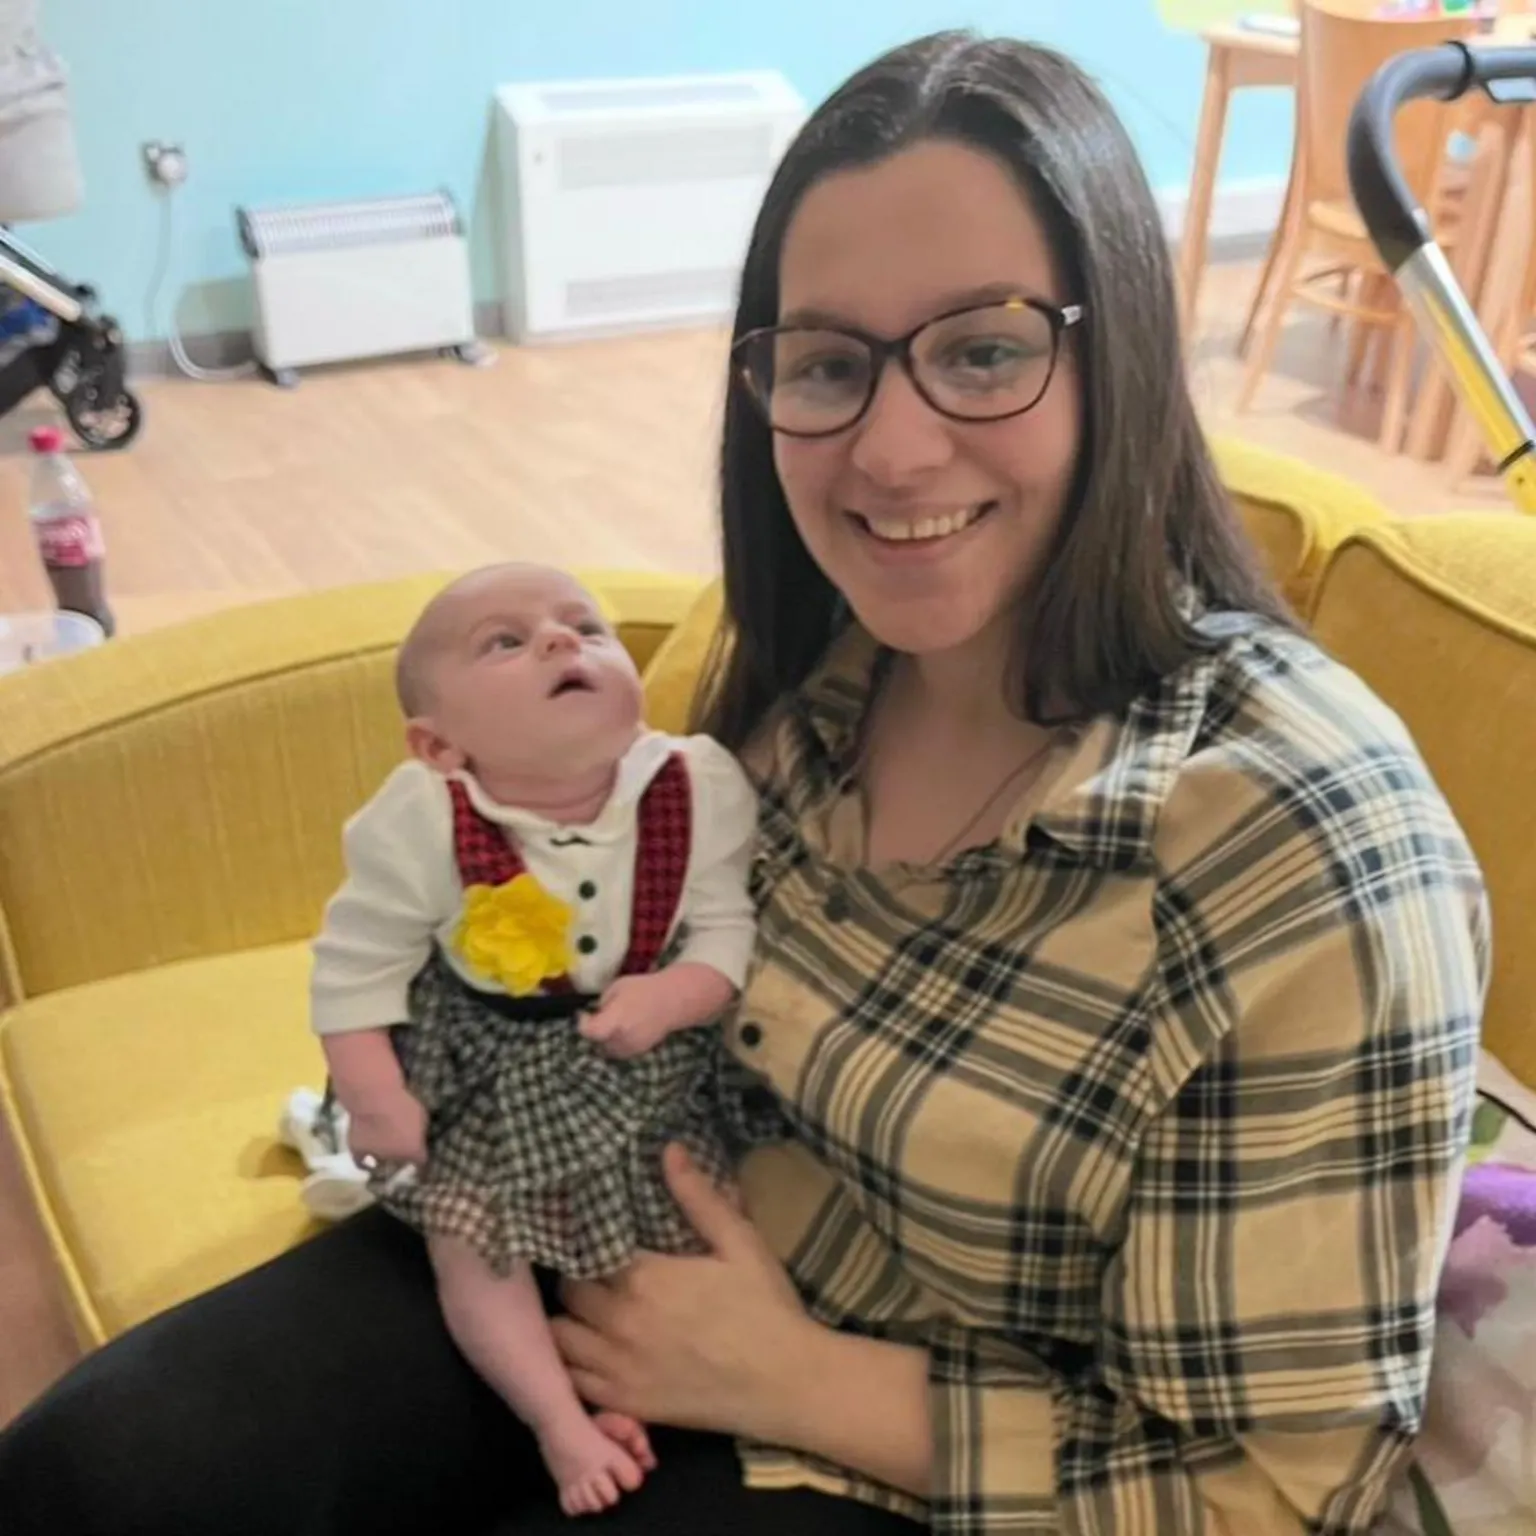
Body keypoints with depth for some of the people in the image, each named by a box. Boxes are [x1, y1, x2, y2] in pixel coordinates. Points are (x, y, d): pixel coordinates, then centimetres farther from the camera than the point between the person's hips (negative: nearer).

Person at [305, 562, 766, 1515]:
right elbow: (358, 964, -12)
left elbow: (734, 926, -13)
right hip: (488, 1077, -1)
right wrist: (375, 1099, -13)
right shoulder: (422, 822, -22)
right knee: (468, 1239, -7)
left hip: (652, 1068, 1)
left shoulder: (700, 787, -20)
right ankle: (562, 1423, 9)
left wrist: (672, 998, -31)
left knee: (694, 1223, 3)